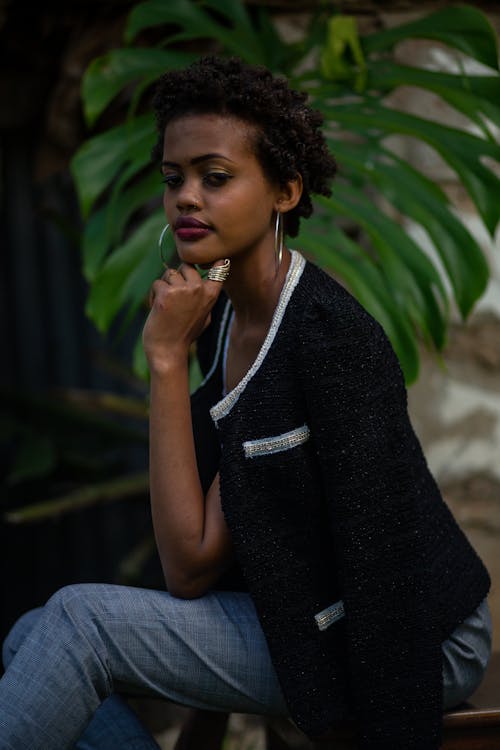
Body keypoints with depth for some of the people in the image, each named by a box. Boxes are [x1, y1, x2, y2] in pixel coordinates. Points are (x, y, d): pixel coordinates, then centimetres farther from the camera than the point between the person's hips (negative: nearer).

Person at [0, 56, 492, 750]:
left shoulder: (333, 335, -22)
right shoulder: (220, 316, 4)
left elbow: (190, 568, -20)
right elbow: (194, 565, 9)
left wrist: (168, 361, -20)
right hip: (299, 615, 8)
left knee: (81, 620, -19)